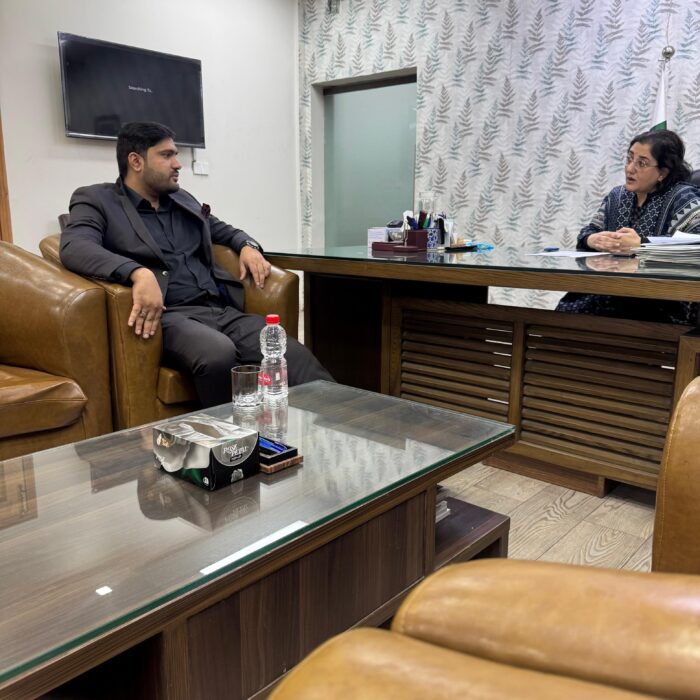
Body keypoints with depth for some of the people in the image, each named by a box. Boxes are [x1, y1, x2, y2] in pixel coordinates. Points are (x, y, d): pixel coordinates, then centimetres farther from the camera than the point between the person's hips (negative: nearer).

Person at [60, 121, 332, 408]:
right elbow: (74, 248, -13)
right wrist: (138, 273, -31)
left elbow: (224, 230, 39)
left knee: (296, 357, -21)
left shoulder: (183, 200, 24)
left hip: (223, 310, 5)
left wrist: (248, 245, 14)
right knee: (219, 354, -38)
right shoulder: (96, 200, 6)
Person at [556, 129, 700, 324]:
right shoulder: (617, 196, 18)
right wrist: (594, 240, -11)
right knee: (566, 309, -24)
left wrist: (641, 245, -27)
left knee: (582, 311, -28)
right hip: (615, 292, 6)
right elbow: (586, 234, 14)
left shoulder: (682, 199, -2)